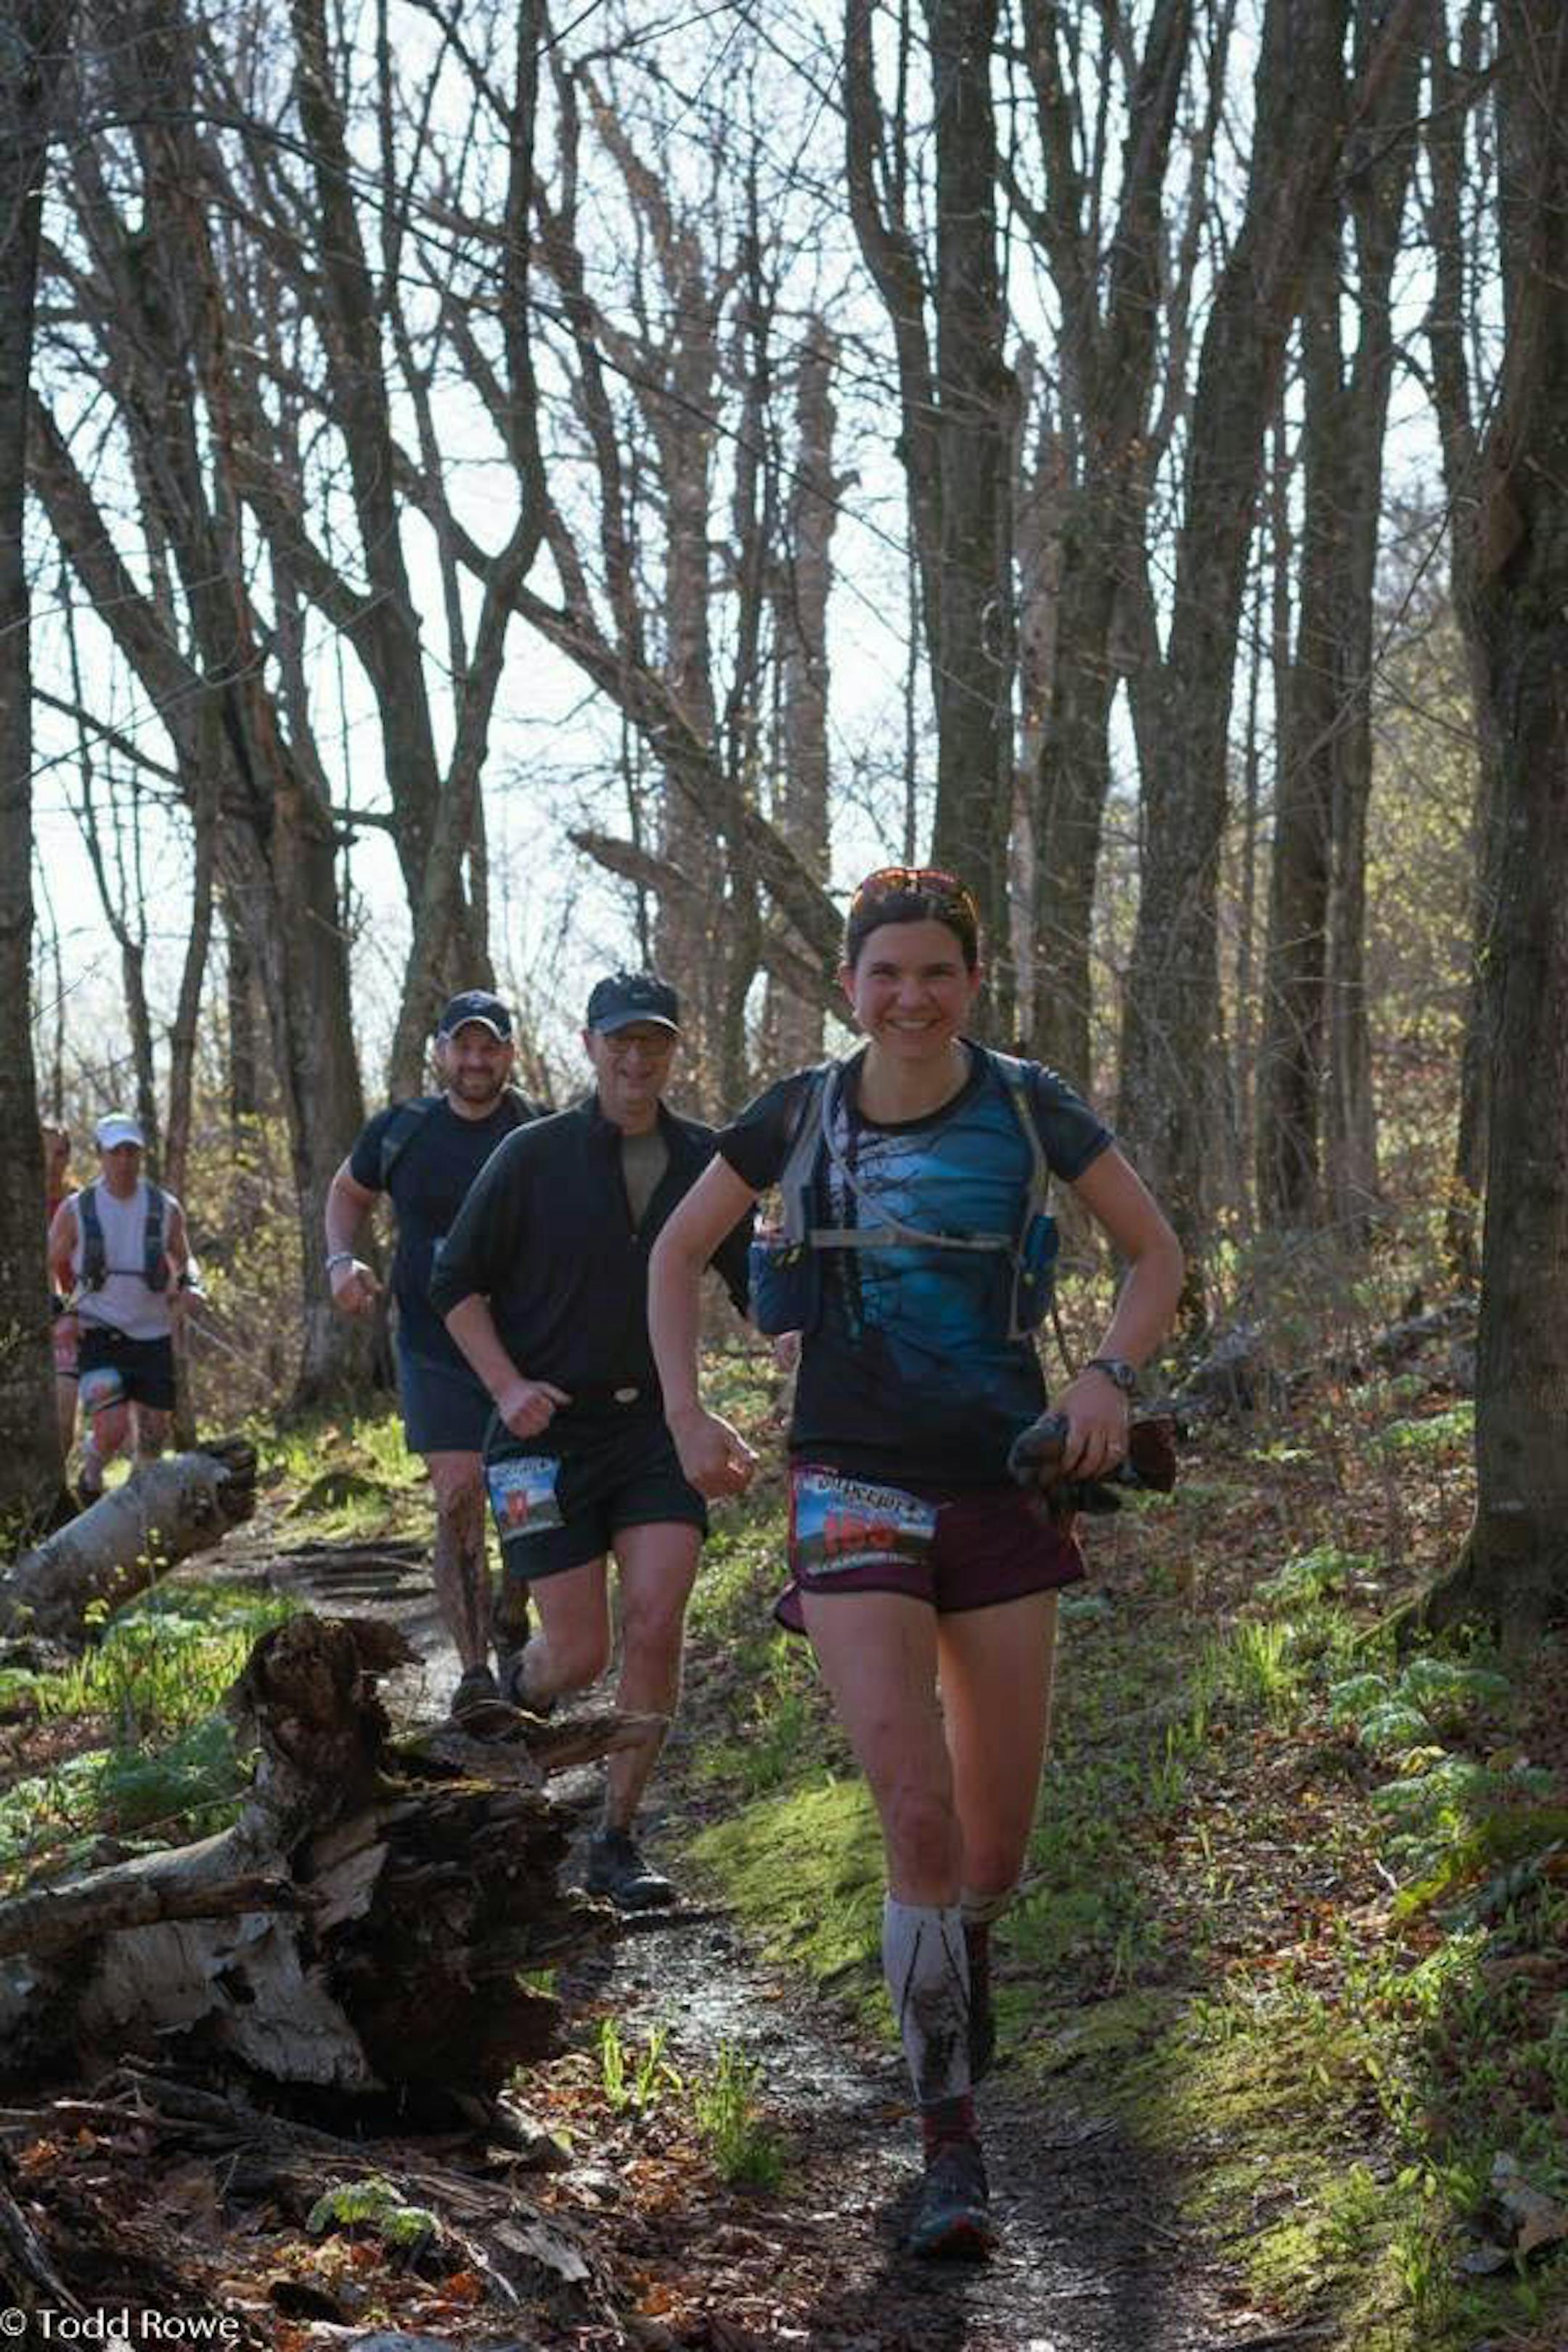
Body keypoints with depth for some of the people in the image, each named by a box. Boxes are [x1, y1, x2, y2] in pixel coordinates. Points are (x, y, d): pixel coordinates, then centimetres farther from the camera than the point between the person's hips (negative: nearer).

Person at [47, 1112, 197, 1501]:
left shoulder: (166, 1209, 2)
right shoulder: (76, 1210, -3)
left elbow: (183, 1264, 17)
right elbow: (51, 1268, 9)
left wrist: (185, 1290, -4)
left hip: (153, 1337, 2)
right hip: (99, 1337, -2)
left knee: (153, 1436, 4)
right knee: (111, 1429, -18)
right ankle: (90, 1478, 13)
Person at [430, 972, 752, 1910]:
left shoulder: (706, 1161, 4)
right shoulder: (535, 1155, -4)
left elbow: (752, 1284, 14)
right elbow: (457, 1282, 2)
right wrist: (508, 1385, -10)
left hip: (658, 1424, 2)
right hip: (550, 1429, -2)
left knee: (656, 1624, -12)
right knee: (580, 1651, -2)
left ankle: (619, 1840, 1)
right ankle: (521, 1690, 35)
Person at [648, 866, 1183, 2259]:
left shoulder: (1028, 1107, -1)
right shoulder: (801, 1115, 1)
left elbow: (1157, 1256, 9)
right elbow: (678, 1253, 15)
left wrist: (1111, 1375, -9)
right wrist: (689, 1419, 6)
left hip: (1003, 1491, 1)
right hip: (855, 1495, -1)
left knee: (998, 1839, 7)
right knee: (919, 1816, -15)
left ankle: (961, 1957, 44)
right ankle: (952, 2147, -5)